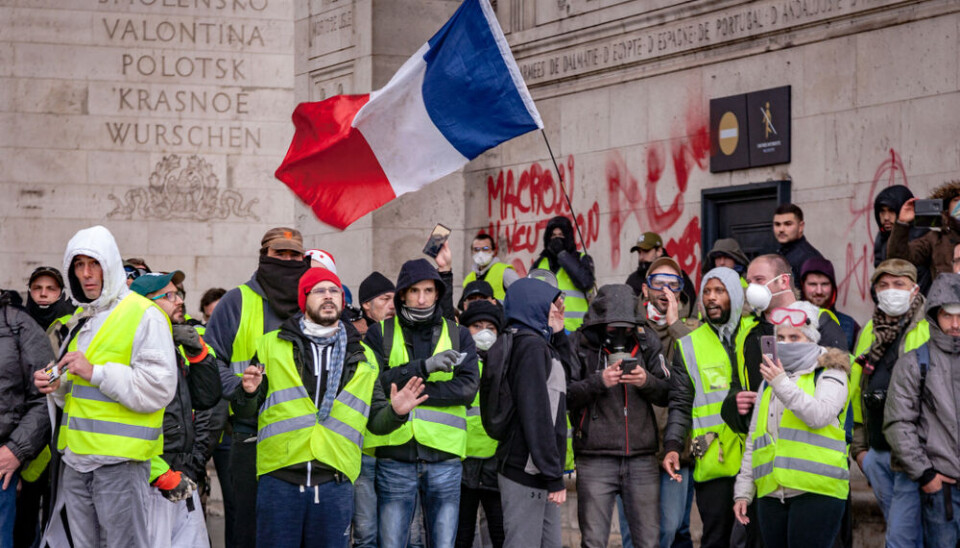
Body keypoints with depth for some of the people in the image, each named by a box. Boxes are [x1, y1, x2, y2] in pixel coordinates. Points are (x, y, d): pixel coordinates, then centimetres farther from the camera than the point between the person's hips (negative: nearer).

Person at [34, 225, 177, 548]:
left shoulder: (144, 315, -8)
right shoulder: (81, 320, 18)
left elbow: (158, 389, -18)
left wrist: (95, 372, -19)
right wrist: (57, 386, 6)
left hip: (120, 460, -8)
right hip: (77, 460, 8)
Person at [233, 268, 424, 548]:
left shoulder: (363, 357, 16)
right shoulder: (272, 345, 9)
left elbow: (374, 421, 17)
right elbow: (245, 411, 10)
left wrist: (395, 412, -5)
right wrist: (249, 393, -12)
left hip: (335, 484, 2)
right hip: (279, 480, -2)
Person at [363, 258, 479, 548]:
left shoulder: (459, 336, 10)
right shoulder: (380, 334, 7)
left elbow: (468, 387, -5)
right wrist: (424, 366, -20)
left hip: (444, 455, 1)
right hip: (395, 455, -1)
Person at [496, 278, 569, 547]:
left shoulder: (543, 346, 20)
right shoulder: (531, 347, -12)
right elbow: (536, 415, -19)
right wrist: (554, 477, -19)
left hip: (538, 474, 10)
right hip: (525, 474, -10)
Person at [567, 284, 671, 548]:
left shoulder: (647, 341, 9)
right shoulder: (580, 343, 0)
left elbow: (668, 395, 9)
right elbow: (564, 395, -6)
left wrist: (648, 382, -11)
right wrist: (599, 382, -19)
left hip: (642, 459, 3)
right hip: (595, 461, -2)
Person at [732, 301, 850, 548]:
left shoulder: (829, 374, 5)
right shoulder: (769, 381, 23)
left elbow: (819, 415, -15)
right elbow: (753, 442, 23)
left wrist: (782, 384, -20)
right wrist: (743, 490, 16)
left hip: (815, 490, -6)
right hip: (771, 493, 6)